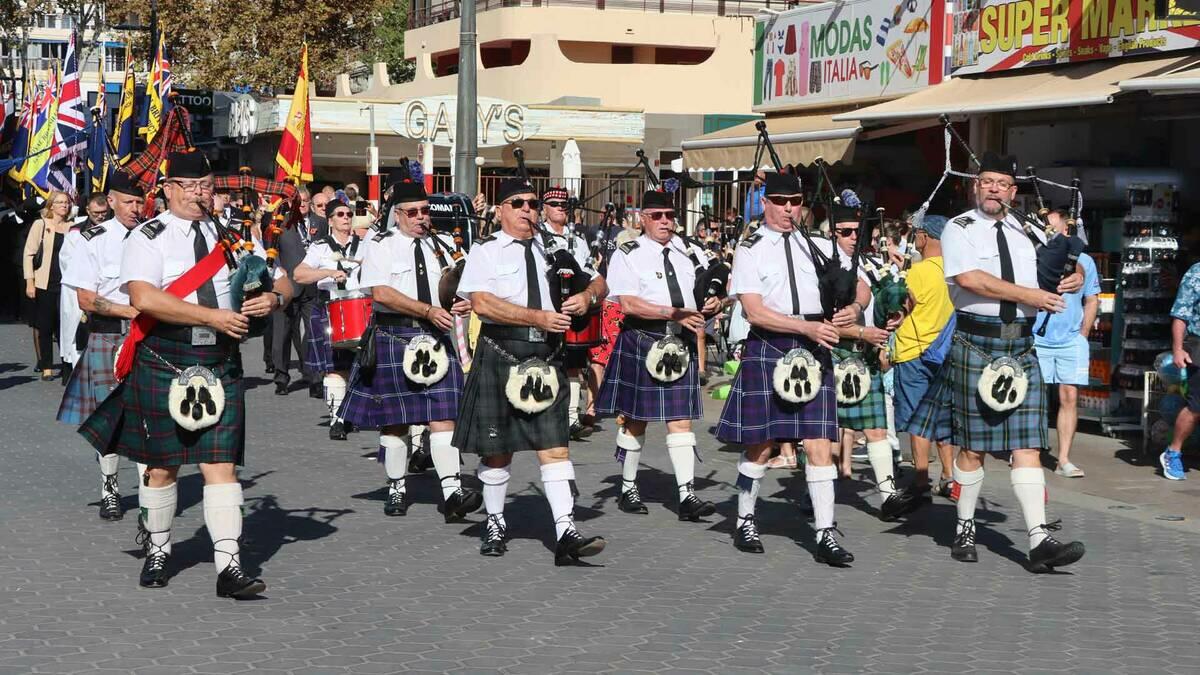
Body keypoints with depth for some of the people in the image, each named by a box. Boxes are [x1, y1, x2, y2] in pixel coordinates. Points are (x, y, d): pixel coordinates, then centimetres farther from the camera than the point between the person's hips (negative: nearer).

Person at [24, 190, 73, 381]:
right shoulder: (40, 225, 2)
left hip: (65, 284, 2)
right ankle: (46, 367, 7)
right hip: (44, 285, -2)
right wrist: (30, 283, -7)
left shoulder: (72, 227, 10)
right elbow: (29, 254, 0)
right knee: (45, 327, 1)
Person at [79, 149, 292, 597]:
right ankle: (157, 552, 29)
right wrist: (213, 316, -23)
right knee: (162, 464, 10)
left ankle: (229, 567, -6)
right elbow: (144, 298, -22)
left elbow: (281, 280, 14)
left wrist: (273, 297, -12)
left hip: (220, 366, 2)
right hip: (163, 365, -2)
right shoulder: (148, 238, -5)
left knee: (221, 464, -4)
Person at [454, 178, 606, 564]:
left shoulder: (551, 252, 15)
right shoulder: (485, 252, 2)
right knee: (497, 447, 7)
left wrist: (587, 296, -3)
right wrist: (538, 317, -18)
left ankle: (566, 533, -11)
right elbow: (481, 302, -12)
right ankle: (495, 523, 25)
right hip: (500, 356, -3)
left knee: (555, 445, -5)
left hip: (545, 358, 3)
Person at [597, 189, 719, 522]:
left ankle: (687, 496, -6)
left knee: (681, 419, -2)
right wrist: (674, 314, -20)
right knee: (635, 419, 7)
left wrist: (712, 304, -7)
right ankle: (628, 489, 21)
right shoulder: (628, 255, -4)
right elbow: (628, 304, -14)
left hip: (681, 345, 3)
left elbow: (712, 292, 18)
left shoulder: (690, 253, 10)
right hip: (641, 344, -3)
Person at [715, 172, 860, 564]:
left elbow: (859, 286, 13)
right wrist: (808, 327, -18)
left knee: (819, 443, -4)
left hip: (813, 351, 3)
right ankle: (745, 521, 25)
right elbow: (755, 311, -10)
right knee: (760, 444, 6)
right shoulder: (750, 250, 0)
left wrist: (853, 308, -11)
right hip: (767, 350, -2)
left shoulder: (819, 247, 11)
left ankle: (826, 536, -3)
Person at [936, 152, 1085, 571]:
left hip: (1021, 347, 4)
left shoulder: (1028, 234, 15)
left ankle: (1040, 540, -8)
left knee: (1028, 444, -3)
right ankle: (965, 529, 19)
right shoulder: (960, 230, -1)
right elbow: (970, 279, -16)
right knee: (973, 445, 4)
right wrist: (1028, 295, -14)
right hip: (976, 343, -4)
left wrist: (1074, 278, -2)